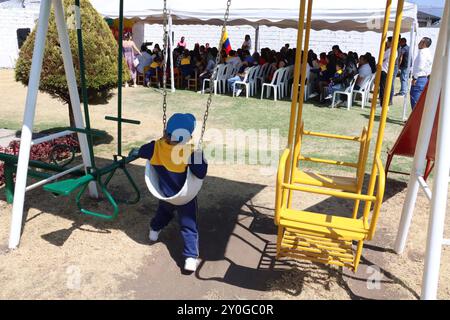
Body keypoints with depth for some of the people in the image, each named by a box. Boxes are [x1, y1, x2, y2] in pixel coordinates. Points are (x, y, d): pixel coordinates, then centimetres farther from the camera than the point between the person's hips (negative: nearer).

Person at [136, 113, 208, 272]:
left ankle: (154, 230, 58)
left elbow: (140, 152, 4)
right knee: (189, 227, 6)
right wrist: (201, 157, -15)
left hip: (165, 195, 5)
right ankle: (191, 258, 2)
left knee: (164, 212, 36)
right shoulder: (190, 153, -29)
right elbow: (201, 174, -30)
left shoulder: (157, 147, -16)